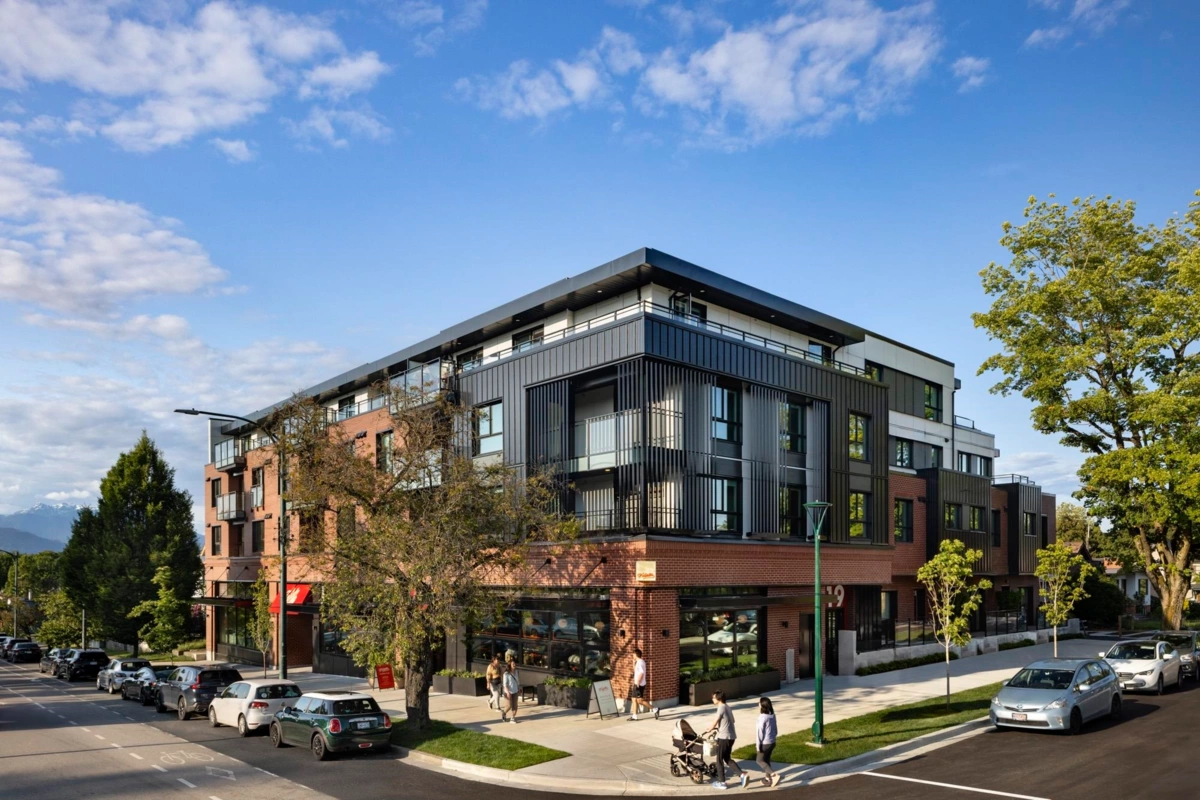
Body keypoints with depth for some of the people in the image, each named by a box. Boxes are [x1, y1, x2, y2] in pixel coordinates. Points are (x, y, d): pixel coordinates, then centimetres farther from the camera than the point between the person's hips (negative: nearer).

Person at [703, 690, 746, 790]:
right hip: (731, 736, 9)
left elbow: (714, 722, -17)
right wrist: (717, 728, 25)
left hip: (724, 737, -9)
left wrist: (707, 731, 0)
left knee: (719, 759, 4)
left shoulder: (721, 708, -17)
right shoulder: (727, 707, 12)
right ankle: (743, 775, 5)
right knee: (727, 759, 17)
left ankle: (721, 782, 11)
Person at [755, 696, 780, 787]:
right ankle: (768, 777, 26)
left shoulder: (762, 717, -22)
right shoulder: (772, 716, 1)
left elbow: (759, 732, -19)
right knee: (767, 759, 20)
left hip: (764, 743, -8)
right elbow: (775, 730, 11)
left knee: (759, 760, 6)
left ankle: (774, 774, -9)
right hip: (772, 742, 8)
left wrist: (758, 745, -13)